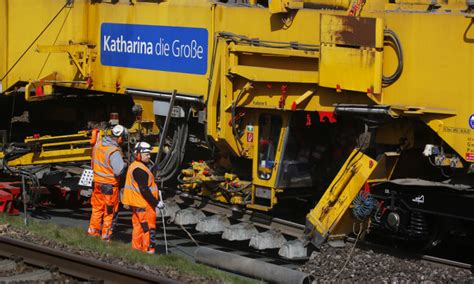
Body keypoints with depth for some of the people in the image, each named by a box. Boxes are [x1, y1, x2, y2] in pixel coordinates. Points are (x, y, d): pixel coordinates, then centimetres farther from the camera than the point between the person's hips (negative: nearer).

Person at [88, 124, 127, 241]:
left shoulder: (98, 144, 0)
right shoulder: (114, 152, -24)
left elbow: (93, 163, 12)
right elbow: (118, 171, -29)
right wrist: (124, 165, -11)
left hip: (97, 182, 7)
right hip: (110, 185, -7)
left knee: (97, 207, 22)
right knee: (110, 211, 7)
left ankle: (93, 231, 31)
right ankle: (106, 236, 13)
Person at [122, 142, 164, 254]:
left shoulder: (133, 166, 14)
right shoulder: (139, 169, -19)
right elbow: (144, 189, -23)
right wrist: (156, 202, -19)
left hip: (136, 203, 10)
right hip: (143, 204, -10)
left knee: (138, 227, 15)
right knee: (149, 228, -6)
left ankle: (136, 248, 20)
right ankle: (148, 250, -5)